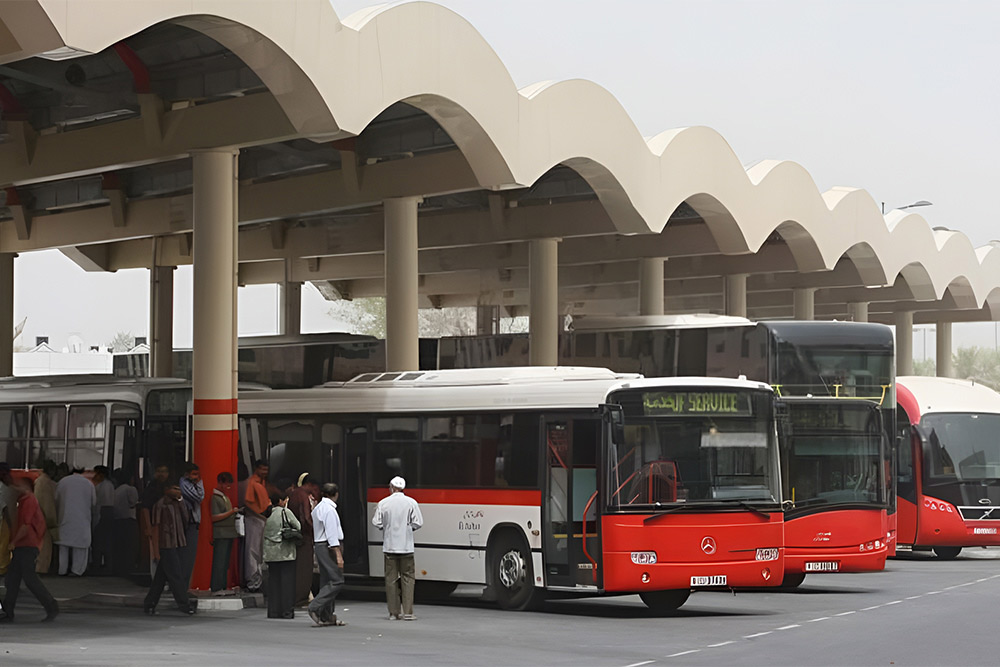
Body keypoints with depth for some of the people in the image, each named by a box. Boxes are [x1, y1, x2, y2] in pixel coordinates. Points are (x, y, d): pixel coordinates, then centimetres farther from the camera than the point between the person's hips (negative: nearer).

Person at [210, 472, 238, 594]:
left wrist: (235, 513, 14)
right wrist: (231, 512, -18)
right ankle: (216, 588, -10)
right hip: (220, 534, -9)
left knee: (225, 562, 10)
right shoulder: (215, 498, -9)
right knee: (219, 561, -10)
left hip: (229, 533, 9)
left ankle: (222, 587, 13)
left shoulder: (225, 497, 20)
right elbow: (214, 517, -16)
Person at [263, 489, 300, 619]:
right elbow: (298, 526, -1)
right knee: (287, 581, 0)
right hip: (285, 553, -5)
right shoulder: (286, 512, -7)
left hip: (270, 553, 5)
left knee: (273, 581, 8)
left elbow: (264, 533, 10)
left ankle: (273, 611, 8)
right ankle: (287, 611, -2)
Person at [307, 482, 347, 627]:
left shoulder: (317, 508, 15)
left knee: (326, 581, 10)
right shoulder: (329, 509, -14)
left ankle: (327, 617, 11)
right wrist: (338, 555, -20)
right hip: (329, 547, -10)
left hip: (319, 545, 10)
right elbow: (332, 534, -19)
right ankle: (315, 607, -17)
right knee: (337, 581, -11)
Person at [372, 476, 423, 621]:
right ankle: (407, 612, -3)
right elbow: (418, 523, -5)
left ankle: (394, 612, 7)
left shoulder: (383, 503, -3)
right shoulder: (411, 502, -4)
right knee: (407, 578, 4)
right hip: (406, 546, -1)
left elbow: (377, 523, -2)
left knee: (391, 579, 6)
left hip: (389, 546, 1)